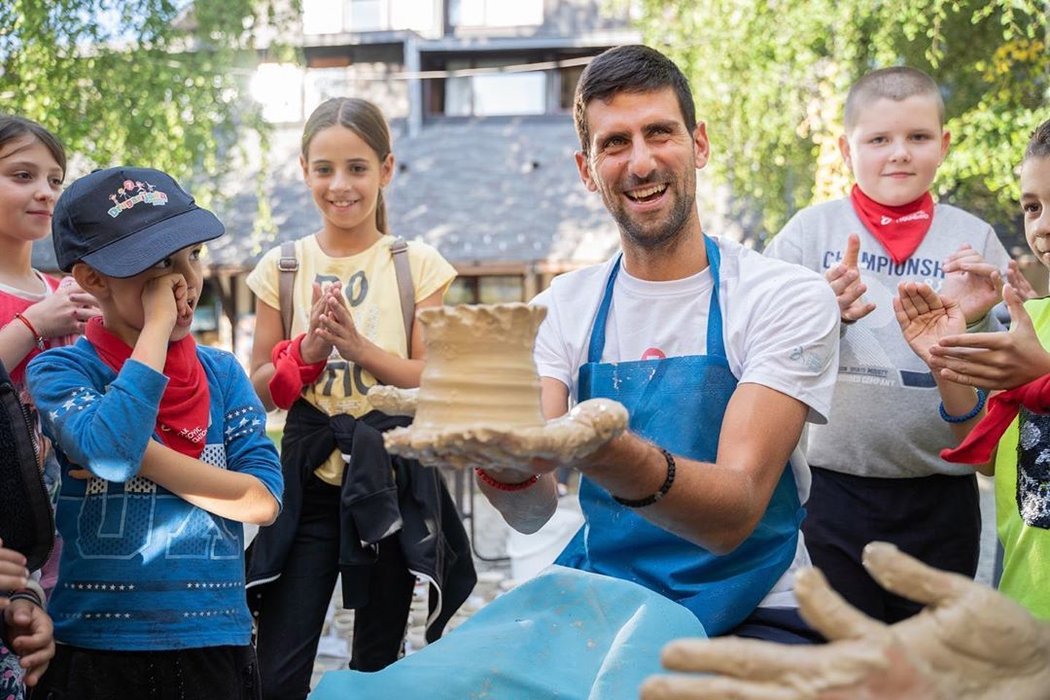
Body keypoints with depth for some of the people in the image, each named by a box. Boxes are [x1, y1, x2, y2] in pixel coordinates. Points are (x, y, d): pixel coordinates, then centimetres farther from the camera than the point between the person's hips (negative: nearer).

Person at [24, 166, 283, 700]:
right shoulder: (60, 370, -5)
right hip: (94, 649, -2)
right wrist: (157, 327, -19)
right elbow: (109, 452, -26)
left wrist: (143, 456, -15)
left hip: (216, 642, 3)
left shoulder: (221, 374, 3)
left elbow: (263, 500, -7)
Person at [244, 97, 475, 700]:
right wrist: (309, 348, -15)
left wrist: (358, 345, -19)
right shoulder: (283, 268, 3)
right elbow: (260, 391, 4)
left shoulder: (418, 265, -1)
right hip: (309, 482, 1)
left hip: (391, 483, -1)